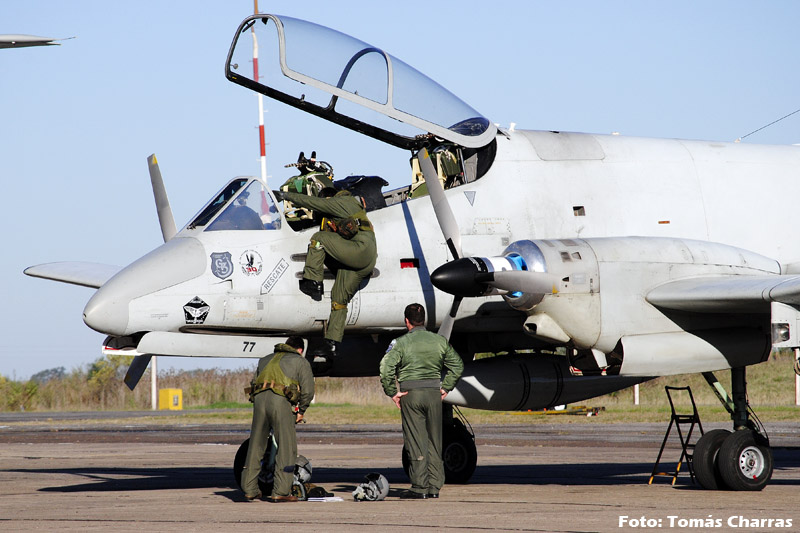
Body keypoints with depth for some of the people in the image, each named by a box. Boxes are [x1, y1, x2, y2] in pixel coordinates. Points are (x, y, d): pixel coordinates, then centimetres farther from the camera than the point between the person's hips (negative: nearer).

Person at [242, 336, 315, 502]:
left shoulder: (265, 360, 32)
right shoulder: (301, 361, 17)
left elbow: (254, 383, 26)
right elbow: (307, 390, 8)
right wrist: (301, 411, 19)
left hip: (259, 398, 5)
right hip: (280, 401, -5)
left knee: (255, 446, 13)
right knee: (287, 449, -1)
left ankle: (249, 489, 16)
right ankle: (281, 491, -7)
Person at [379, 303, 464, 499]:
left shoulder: (401, 343, -4)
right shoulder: (440, 341, 8)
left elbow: (386, 368, -14)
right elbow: (457, 365, 13)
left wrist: (392, 393, -5)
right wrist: (446, 388, 15)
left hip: (411, 394, -3)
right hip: (434, 394, 3)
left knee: (416, 442, -1)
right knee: (434, 442, 10)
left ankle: (420, 487, -2)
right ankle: (434, 486, 11)